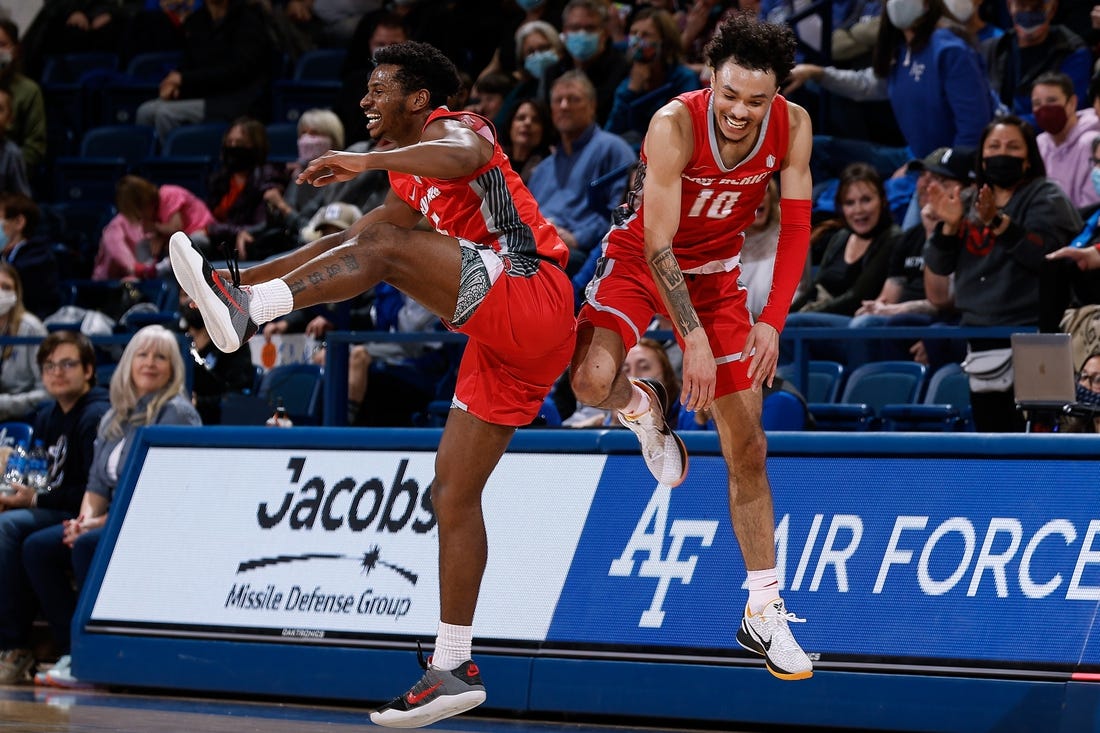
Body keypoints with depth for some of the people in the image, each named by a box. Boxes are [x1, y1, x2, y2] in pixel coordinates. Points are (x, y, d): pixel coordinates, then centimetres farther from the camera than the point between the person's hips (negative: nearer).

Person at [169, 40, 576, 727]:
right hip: (507, 342, 10)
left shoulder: (453, 127, 0)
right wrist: (261, 270, 26)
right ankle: (454, 669, 9)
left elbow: (465, 157, -25)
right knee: (454, 494, 8)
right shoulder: (409, 183, 29)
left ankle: (246, 310, -39)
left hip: (530, 295, -10)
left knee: (386, 245, -23)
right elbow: (355, 240, 34)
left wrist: (368, 159, -36)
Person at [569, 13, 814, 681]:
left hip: (718, 269, 3)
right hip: (643, 258, -3)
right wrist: (694, 338, -32)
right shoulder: (676, 125, -31)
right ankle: (644, 411, 6)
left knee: (748, 448, 2)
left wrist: (772, 322, -18)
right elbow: (658, 244, -29)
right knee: (592, 380, -33)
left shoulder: (793, 127, -18)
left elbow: (796, 228, -9)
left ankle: (765, 612, 10)